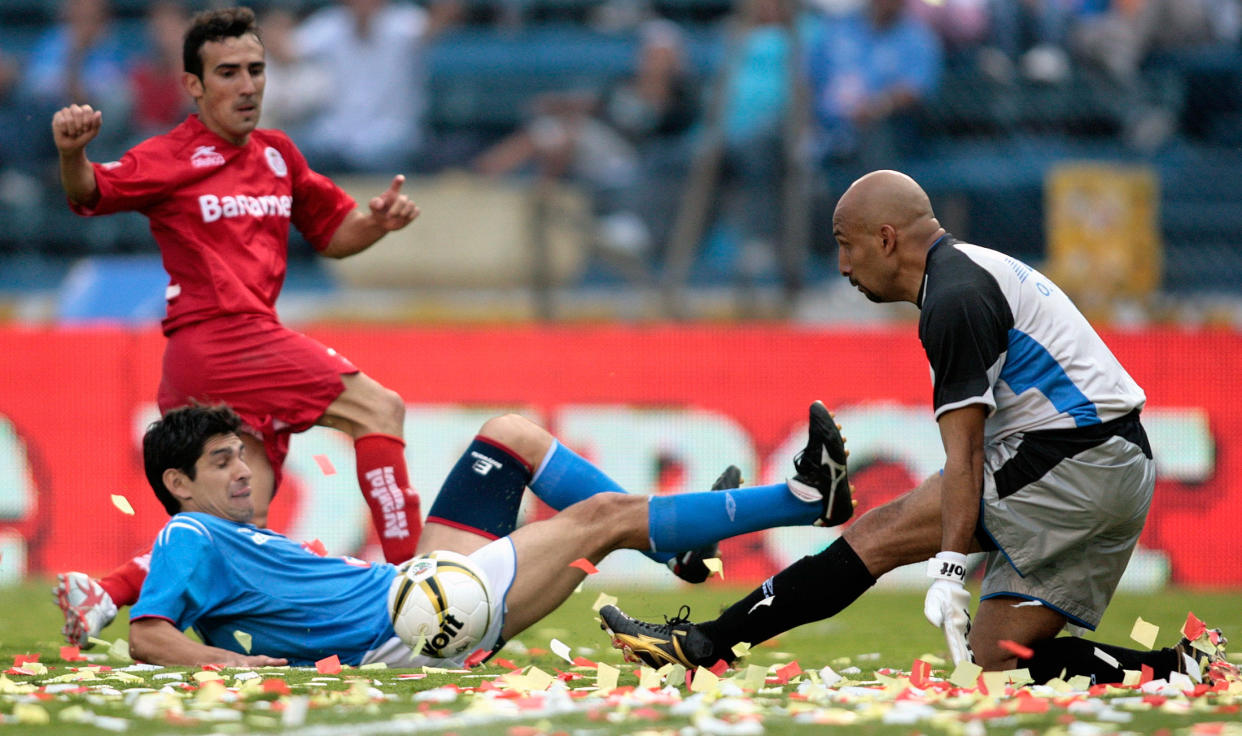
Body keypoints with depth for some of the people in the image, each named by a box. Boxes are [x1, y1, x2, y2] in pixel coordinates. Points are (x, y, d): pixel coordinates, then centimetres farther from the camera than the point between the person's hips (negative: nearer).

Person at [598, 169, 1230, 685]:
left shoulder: (954, 299, -11)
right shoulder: (976, 271, 20)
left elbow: (964, 457, -17)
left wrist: (946, 571, -20)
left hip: (1068, 460, -10)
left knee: (882, 533, -7)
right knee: (994, 658, 6)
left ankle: (702, 646, -8)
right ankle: (1176, 676, -3)